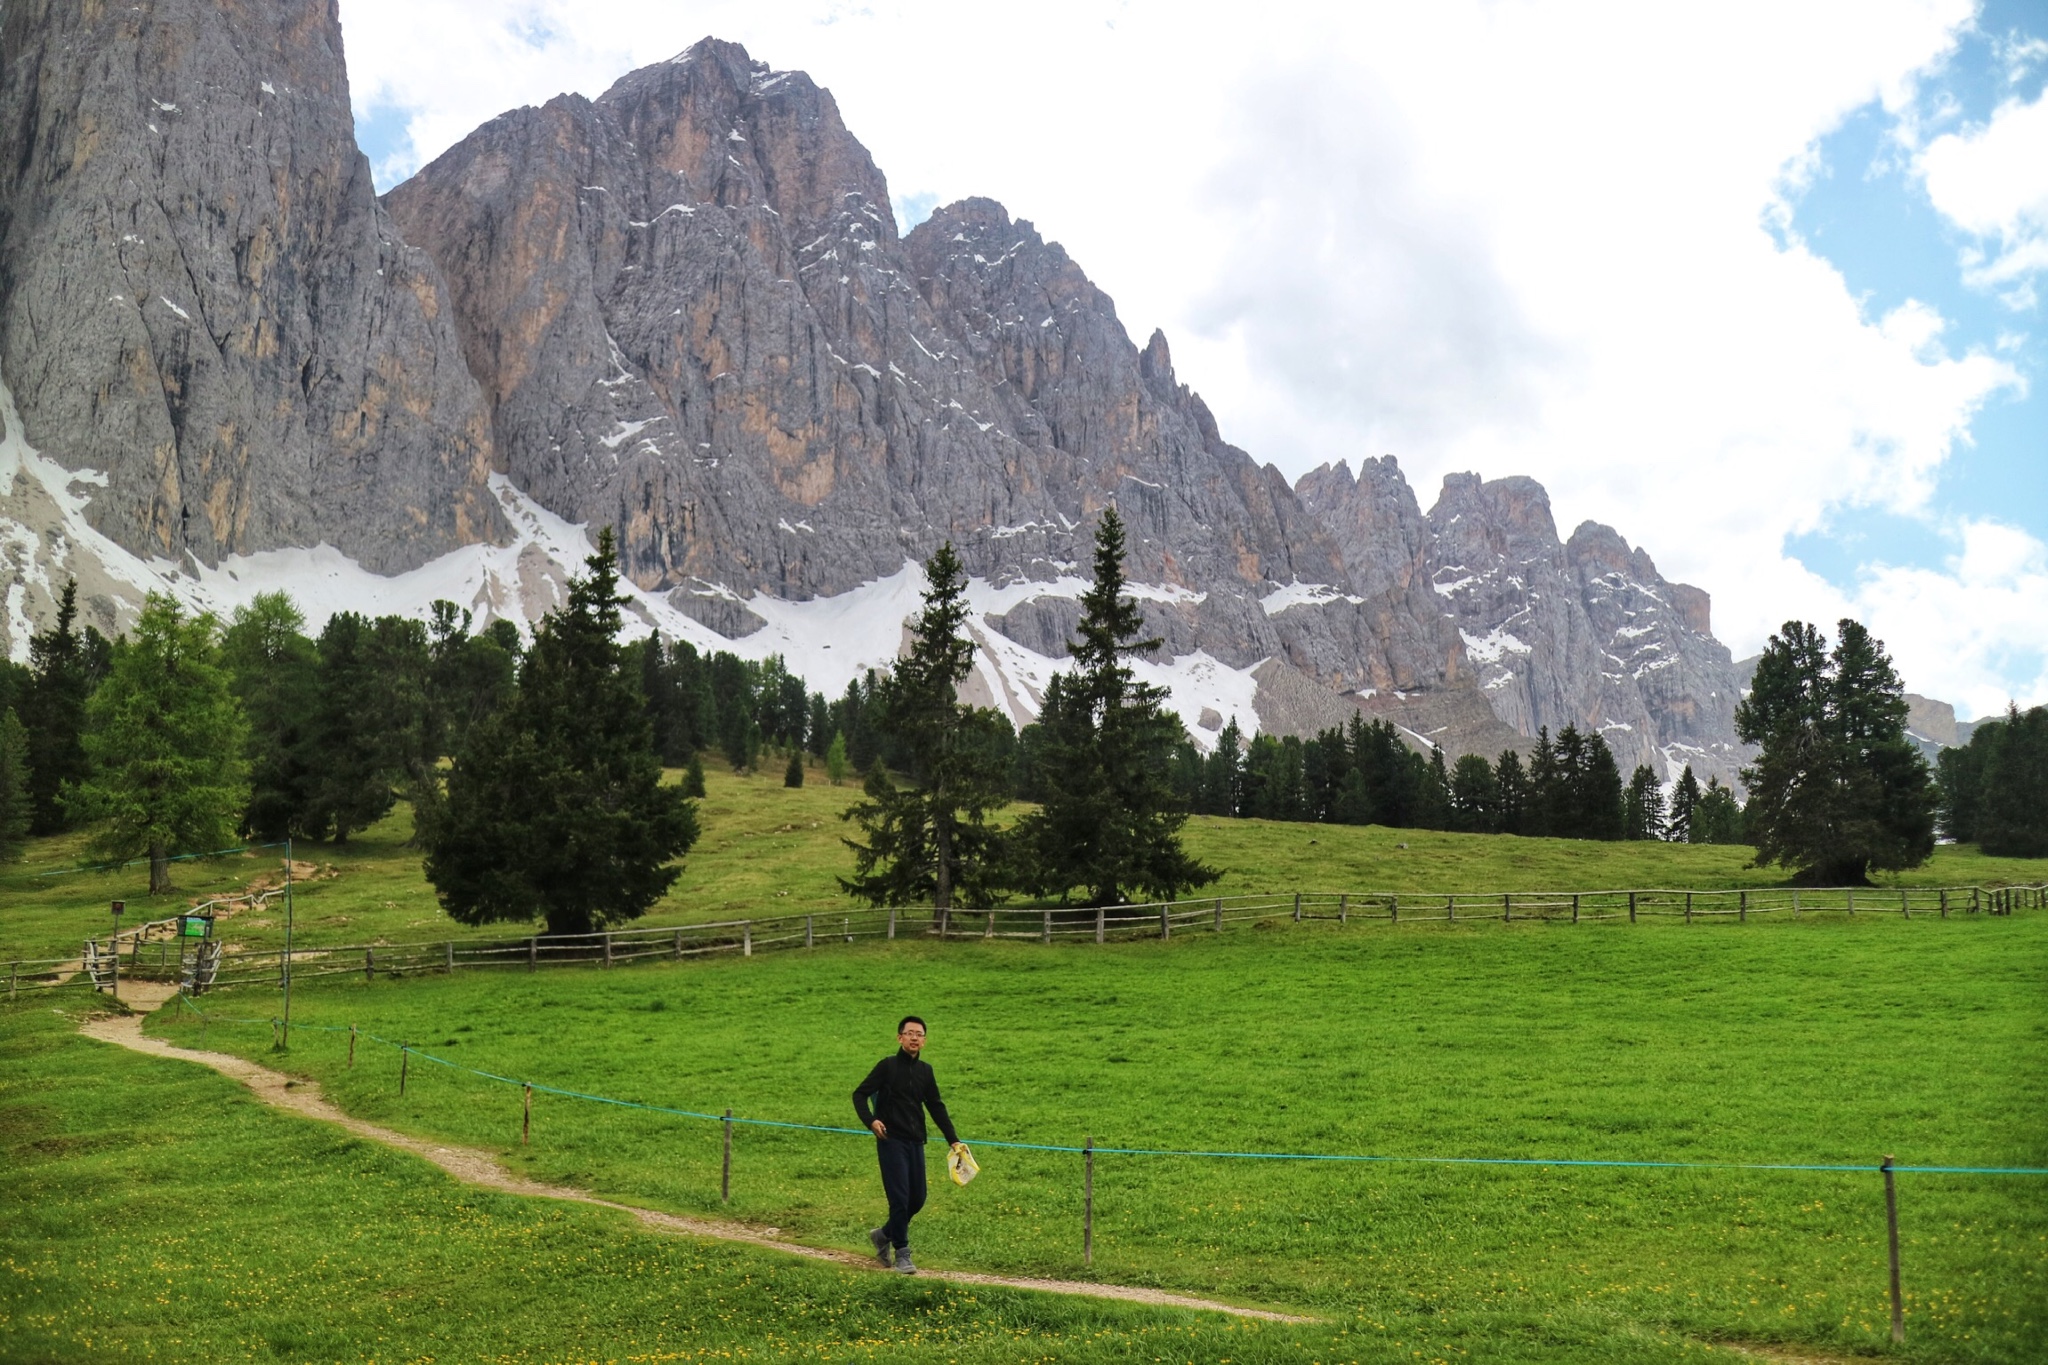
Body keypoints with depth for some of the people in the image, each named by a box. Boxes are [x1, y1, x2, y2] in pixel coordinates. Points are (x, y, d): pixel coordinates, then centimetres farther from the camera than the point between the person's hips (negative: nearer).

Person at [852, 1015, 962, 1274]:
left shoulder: (925, 1071, 10)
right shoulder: (887, 1066, -5)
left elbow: (936, 1107, 16)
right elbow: (859, 1094, -4)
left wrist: (953, 1140, 11)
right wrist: (871, 1121, -21)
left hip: (916, 1143, 6)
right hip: (891, 1142, -6)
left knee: (917, 1198, 7)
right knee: (900, 1198, -8)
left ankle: (884, 1234, 29)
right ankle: (902, 1254, 6)